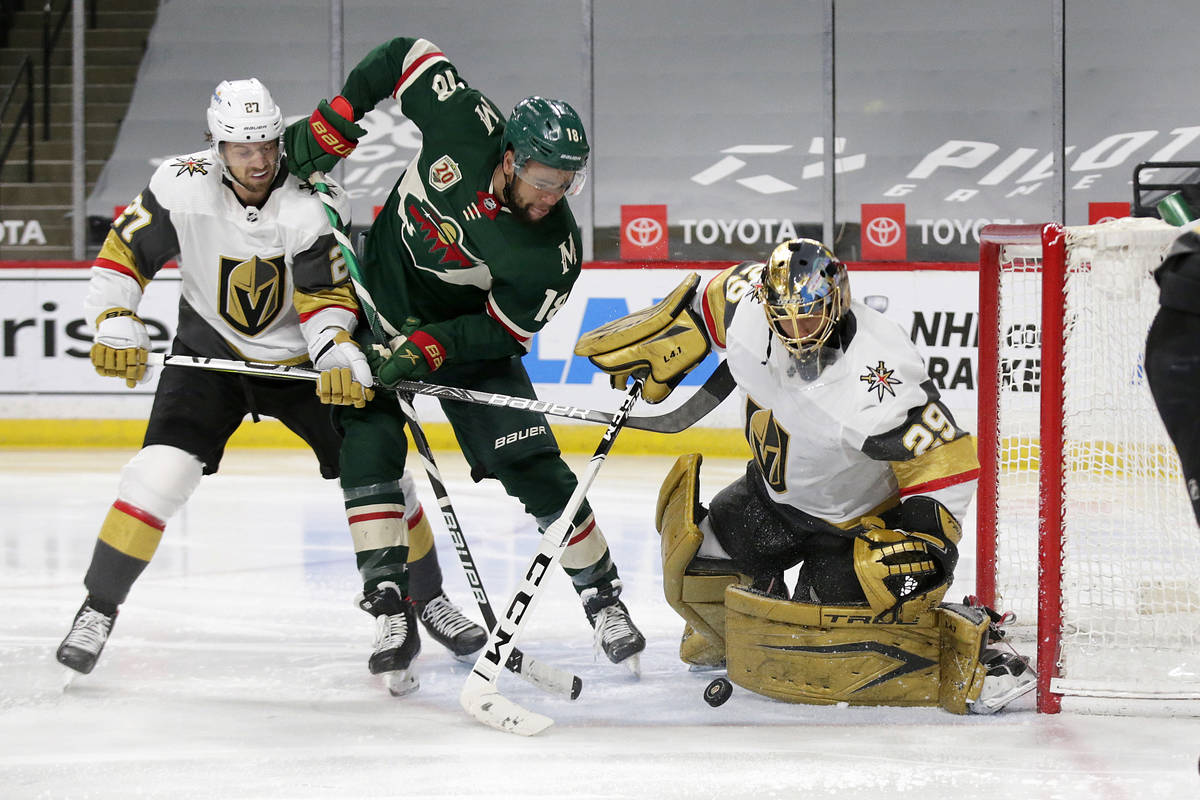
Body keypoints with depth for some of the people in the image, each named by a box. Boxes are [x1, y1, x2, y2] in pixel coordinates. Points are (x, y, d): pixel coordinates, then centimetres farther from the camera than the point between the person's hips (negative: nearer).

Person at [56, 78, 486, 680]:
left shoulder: (305, 207, -22)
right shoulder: (181, 188, -19)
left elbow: (326, 298, -21)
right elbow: (123, 254, -11)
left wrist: (340, 358, -38)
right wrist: (116, 327, -24)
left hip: (298, 357, 0)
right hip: (210, 354, 0)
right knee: (162, 471, -19)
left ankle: (427, 597, 20)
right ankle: (98, 609, -5)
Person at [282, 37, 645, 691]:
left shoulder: (555, 250, -27)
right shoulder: (463, 127, -26)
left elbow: (502, 330, -20)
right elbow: (406, 54, -11)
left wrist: (425, 349, -33)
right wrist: (331, 126, -13)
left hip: (464, 336, -1)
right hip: (377, 298, 1)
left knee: (535, 469, -7)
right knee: (368, 448, -13)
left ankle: (602, 597, 7)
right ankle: (390, 605, -11)